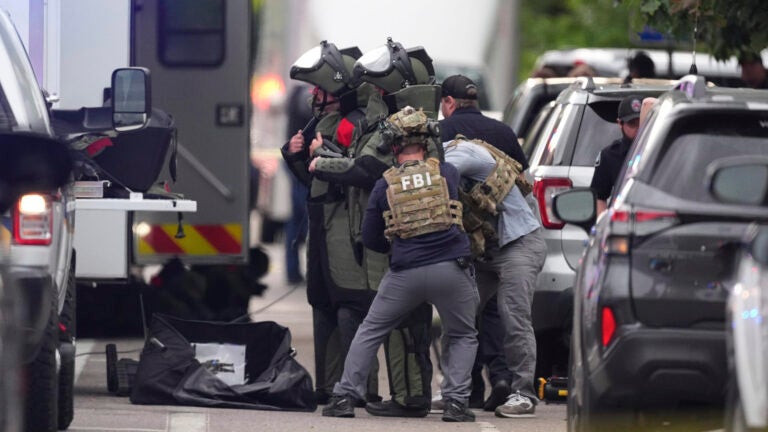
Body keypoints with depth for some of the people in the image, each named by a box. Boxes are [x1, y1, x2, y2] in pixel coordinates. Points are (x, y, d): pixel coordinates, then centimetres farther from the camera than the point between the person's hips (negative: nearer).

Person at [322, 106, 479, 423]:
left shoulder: (385, 185, 5)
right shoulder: (447, 173, 6)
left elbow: (370, 239, 12)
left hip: (405, 274, 0)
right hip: (451, 269, 0)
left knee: (370, 333, 16)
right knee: (462, 337, 19)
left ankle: (345, 396, 12)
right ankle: (455, 402, 3)